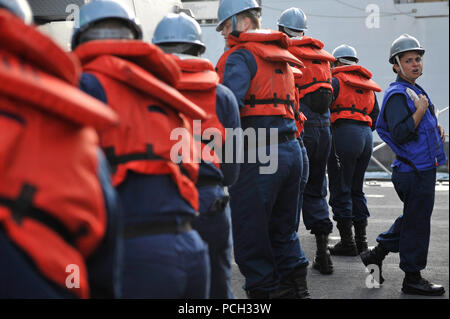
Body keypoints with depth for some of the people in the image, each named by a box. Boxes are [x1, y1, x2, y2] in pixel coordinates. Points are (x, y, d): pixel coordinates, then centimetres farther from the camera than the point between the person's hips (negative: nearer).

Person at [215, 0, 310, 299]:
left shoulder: (241, 55, -7)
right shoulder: (281, 57, 20)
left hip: (258, 154, -9)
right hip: (290, 149, 9)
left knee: (250, 232, 1)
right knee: (282, 228, 19)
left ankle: (265, 289, 6)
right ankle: (295, 286, 23)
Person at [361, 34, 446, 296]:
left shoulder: (416, 91, 16)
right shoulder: (397, 94, -15)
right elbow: (400, 134, -24)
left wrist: (436, 130, 14)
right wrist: (420, 111, -24)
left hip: (423, 168, 10)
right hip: (414, 171, -10)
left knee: (411, 219, 19)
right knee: (417, 222, -1)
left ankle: (376, 254, 28)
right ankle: (412, 278, 10)